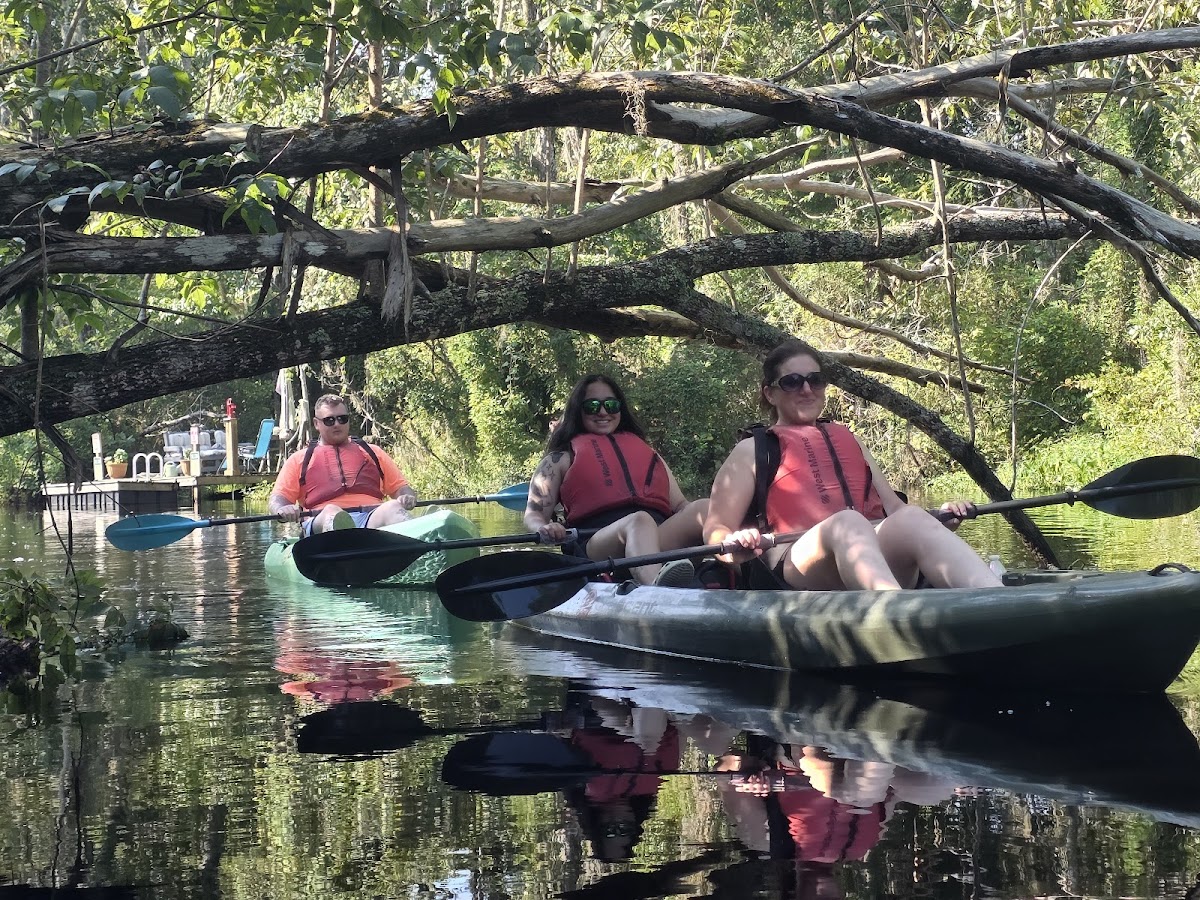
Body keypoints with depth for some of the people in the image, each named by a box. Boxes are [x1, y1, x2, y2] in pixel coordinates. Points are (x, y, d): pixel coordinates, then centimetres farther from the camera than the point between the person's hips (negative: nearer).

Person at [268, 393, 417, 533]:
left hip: (372, 517, 1)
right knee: (332, 513, -38)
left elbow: (400, 487, 25)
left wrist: (407, 497, -1)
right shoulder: (300, 459, 25)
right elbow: (276, 499, 14)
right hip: (321, 520, -1)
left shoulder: (372, 452, 30)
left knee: (393, 508, -33)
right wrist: (282, 510, -11)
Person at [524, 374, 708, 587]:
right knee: (639, 522, -38)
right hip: (596, 546, -3)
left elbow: (680, 505, 27)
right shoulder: (562, 458, 26)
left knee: (703, 508, -28)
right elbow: (534, 515, 17)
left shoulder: (646, 450, 35)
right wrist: (545, 529, -10)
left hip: (660, 538, 4)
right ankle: (660, 592, -71)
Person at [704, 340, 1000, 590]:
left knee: (912, 518, -31)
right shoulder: (752, 451, 20)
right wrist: (734, 546, -16)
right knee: (847, 521, -37)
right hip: (798, 571, -4)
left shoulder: (846, 439, 33)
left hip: (880, 554, 4)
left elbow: (893, 506, 29)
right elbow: (716, 528, 9)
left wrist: (942, 518, 8)